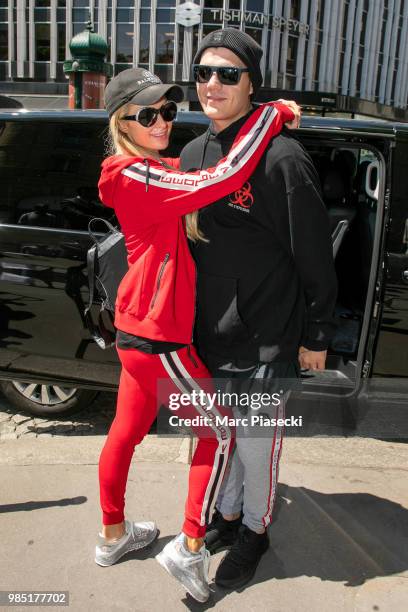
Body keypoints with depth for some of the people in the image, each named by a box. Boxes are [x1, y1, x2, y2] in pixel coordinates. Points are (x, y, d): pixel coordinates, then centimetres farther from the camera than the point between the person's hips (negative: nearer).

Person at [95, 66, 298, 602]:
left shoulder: (158, 171, 11)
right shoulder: (137, 177, -20)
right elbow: (225, 177, -30)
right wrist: (274, 111, -18)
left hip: (137, 332, 9)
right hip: (159, 340, -9)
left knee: (126, 431, 19)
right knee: (220, 432, 6)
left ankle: (113, 535, 38)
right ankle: (189, 548, 16)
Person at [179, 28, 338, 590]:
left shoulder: (281, 156, -16)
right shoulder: (192, 155, 6)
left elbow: (315, 255, -13)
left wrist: (316, 336, -9)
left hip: (267, 343, -6)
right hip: (208, 337, 7)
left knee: (256, 445, 12)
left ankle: (254, 531, 37)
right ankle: (227, 516, 46)